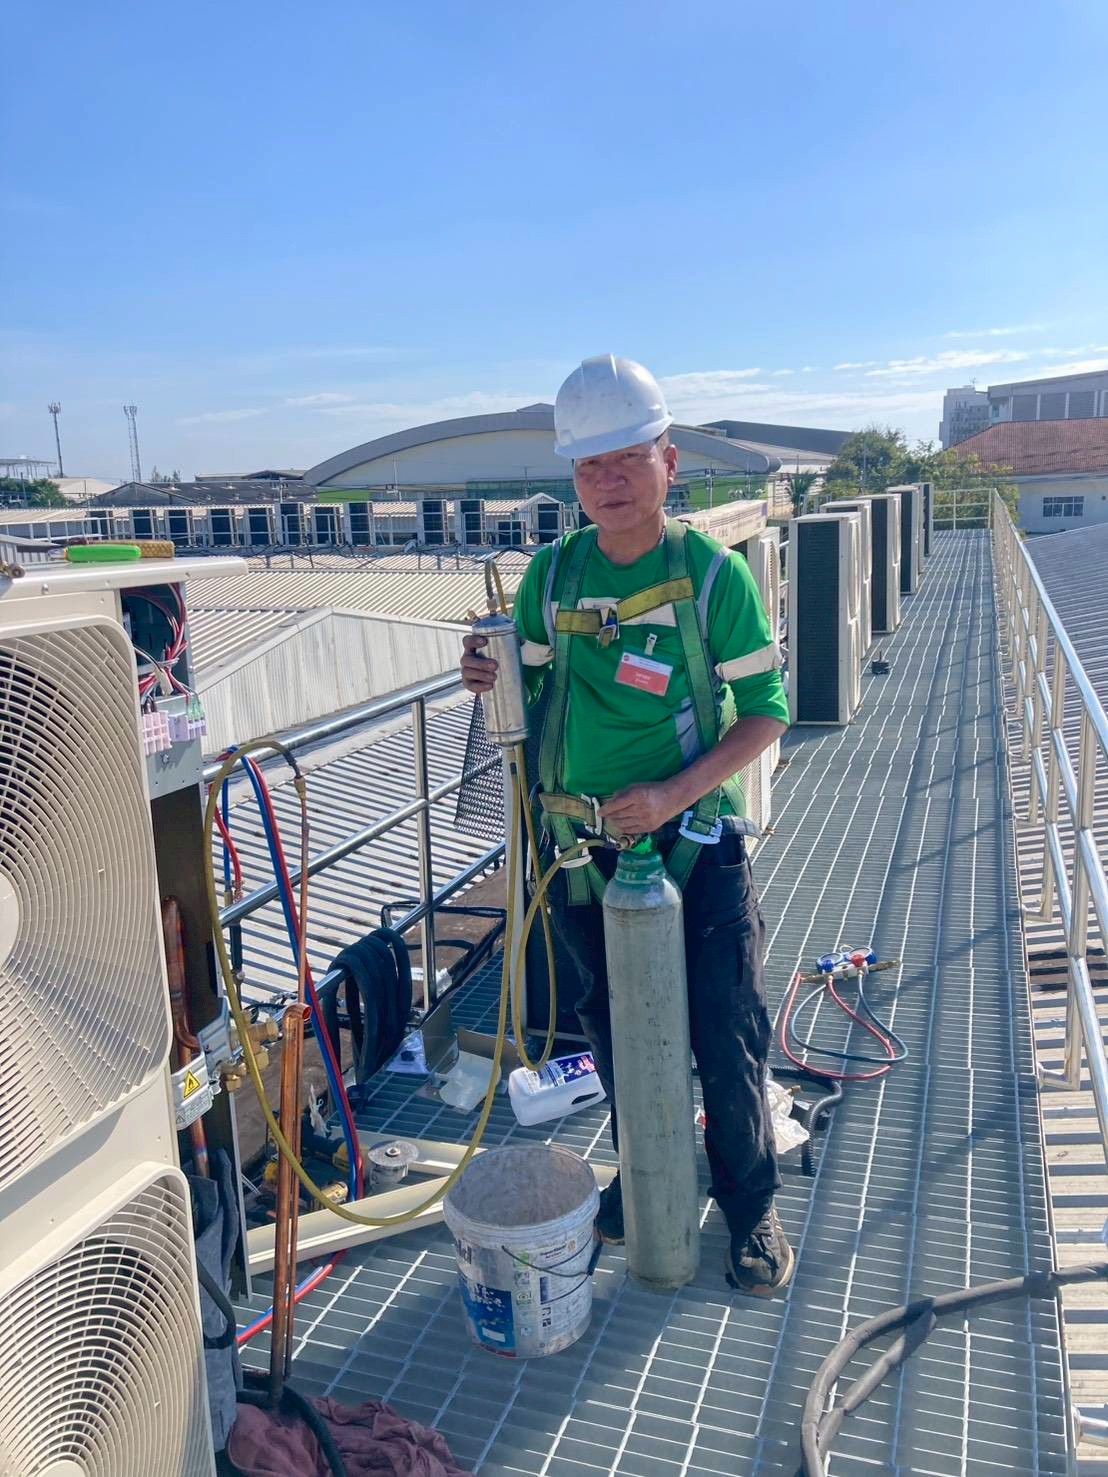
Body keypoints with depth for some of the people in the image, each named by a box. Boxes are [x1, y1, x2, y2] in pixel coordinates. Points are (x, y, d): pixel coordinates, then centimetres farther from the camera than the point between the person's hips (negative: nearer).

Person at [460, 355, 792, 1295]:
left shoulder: (715, 574, -10)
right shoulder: (552, 573, 1)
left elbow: (766, 714, -7)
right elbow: (527, 694, 11)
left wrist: (674, 793, -20)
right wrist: (491, 681, -13)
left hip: (695, 846, -3)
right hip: (583, 848, 4)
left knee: (726, 1038, 5)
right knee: (613, 1031, 18)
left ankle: (752, 1209, 29)